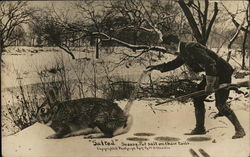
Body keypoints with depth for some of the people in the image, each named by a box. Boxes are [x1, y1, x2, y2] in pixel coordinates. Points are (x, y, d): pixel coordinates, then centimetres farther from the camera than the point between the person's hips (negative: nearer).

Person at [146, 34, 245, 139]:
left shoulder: (191, 48, -24)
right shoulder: (183, 52, 8)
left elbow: (210, 63, -30)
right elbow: (174, 63, 28)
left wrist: (209, 85, -28)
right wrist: (156, 67, 28)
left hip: (223, 74, -10)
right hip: (212, 74, 10)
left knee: (220, 104, -15)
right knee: (197, 98, 8)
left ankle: (239, 129, -3)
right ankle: (200, 128, 17)